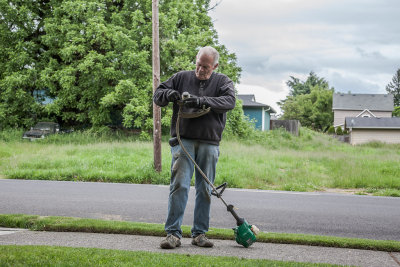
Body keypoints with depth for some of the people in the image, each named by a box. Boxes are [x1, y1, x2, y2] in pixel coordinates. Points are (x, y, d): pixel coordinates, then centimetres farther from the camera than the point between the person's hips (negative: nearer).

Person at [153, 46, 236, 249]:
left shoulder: (222, 82, 8)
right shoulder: (182, 78, 11)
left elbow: (230, 101, -11)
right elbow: (157, 95, 12)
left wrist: (203, 101, -24)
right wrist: (168, 94, -12)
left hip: (209, 143, 1)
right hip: (183, 140, -1)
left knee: (205, 189, 5)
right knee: (179, 185, -9)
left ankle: (200, 233, 13)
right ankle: (173, 233, -8)